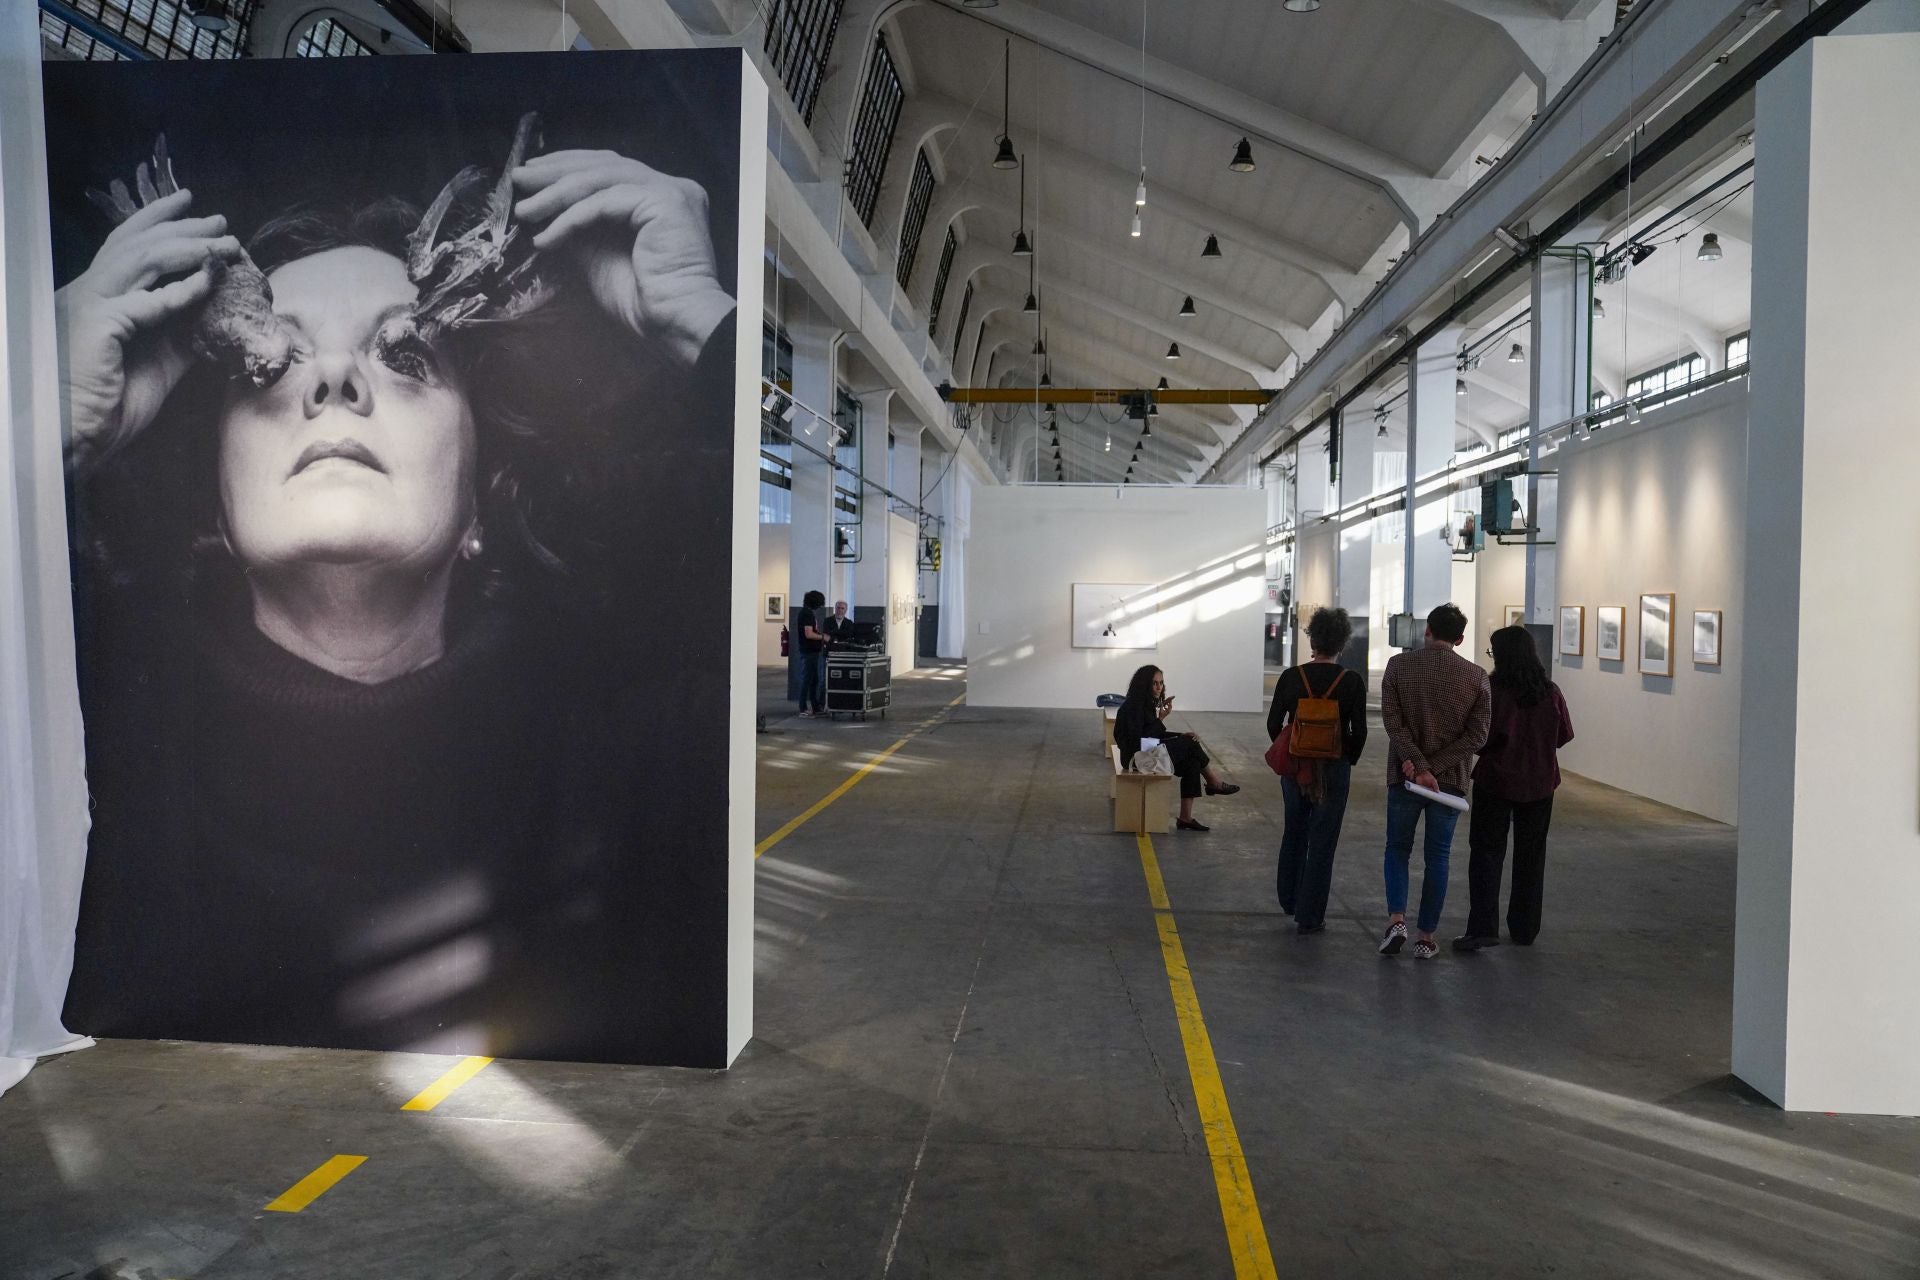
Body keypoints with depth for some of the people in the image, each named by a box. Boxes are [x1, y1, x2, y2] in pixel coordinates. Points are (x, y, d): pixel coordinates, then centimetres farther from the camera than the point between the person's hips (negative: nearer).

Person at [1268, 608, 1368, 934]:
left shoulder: (1291, 677, -6)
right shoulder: (1352, 683, -9)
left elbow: (1273, 724, -3)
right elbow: (1359, 732, -8)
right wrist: (1348, 761, 9)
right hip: (1334, 768, -2)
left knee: (1294, 832, 22)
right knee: (1322, 842, 6)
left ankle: (1290, 900, 34)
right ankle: (1309, 917, 9)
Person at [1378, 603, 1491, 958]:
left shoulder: (1399, 665, -6)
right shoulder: (1476, 676, -3)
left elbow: (1392, 722, -14)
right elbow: (1477, 735, -7)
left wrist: (1418, 764, -16)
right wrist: (1434, 767, -11)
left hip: (1404, 775, -1)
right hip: (1450, 779, 1)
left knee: (1398, 848, 15)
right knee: (1437, 857, 10)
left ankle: (1396, 920, -1)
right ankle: (1426, 938, 13)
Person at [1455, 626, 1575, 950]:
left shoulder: (1493, 691, -16)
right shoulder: (1550, 692, -2)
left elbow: (1482, 737, -19)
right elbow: (1565, 735, 5)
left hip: (1496, 780, -4)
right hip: (1539, 784, 4)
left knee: (1486, 853, 3)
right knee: (1531, 857, 14)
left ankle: (1483, 927, -6)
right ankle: (1525, 929, 22)